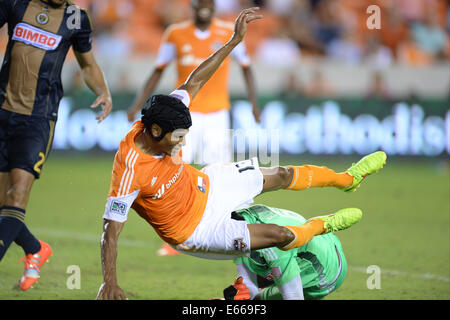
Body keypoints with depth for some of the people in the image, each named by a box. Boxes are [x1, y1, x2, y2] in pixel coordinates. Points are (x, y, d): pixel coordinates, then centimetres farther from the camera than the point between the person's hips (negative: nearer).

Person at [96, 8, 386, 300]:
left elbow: (193, 82, -9)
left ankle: (346, 179, 46)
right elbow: (111, 229, -36)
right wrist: (109, 283, -46)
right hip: (194, 229, -7)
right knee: (281, 235, -7)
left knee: (281, 176, 17)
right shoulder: (130, 171, -40)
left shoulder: (160, 119, -22)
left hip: (204, 185, 7)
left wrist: (235, 40, -11)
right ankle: (320, 226, 31)